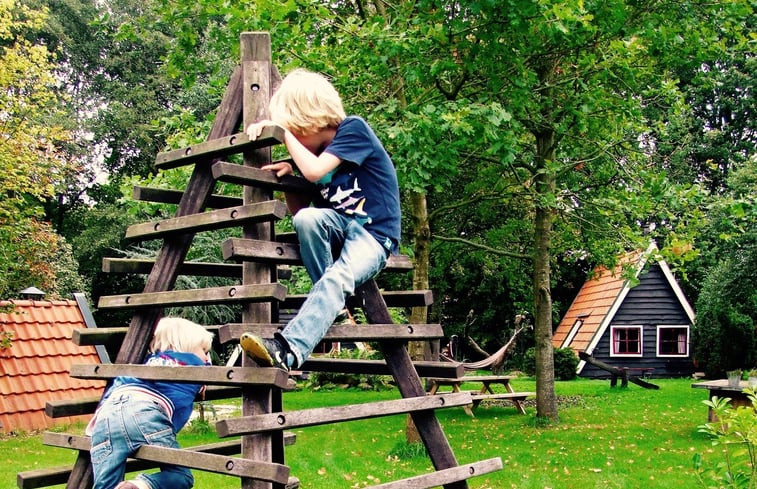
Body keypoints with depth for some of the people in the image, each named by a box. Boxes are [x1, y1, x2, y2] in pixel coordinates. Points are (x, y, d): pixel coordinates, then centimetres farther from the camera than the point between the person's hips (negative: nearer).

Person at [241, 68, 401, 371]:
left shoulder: (354, 129, -7)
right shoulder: (314, 150, 11)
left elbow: (315, 171, -22)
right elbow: (298, 210, 13)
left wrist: (283, 131, -12)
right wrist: (288, 174, -4)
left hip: (375, 233, -6)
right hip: (339, 226, 6)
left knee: (338, 279, -34)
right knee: (307, 219, -28)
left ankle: (288, 349, -45)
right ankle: (333, 302, -15)